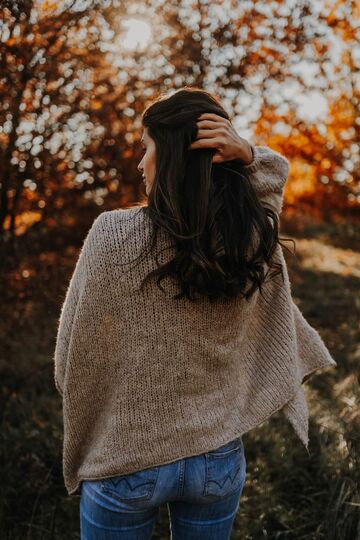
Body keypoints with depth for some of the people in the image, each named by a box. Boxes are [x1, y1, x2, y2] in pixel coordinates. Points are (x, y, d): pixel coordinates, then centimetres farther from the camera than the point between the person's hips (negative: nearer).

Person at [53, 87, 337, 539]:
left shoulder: (113, 233, -21)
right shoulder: (256, 238, -11)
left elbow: (73, 363, -13)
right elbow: (275, 173, 11)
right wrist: (246, 153, -11)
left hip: (126, 461, -3)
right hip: (220, 459, 3)